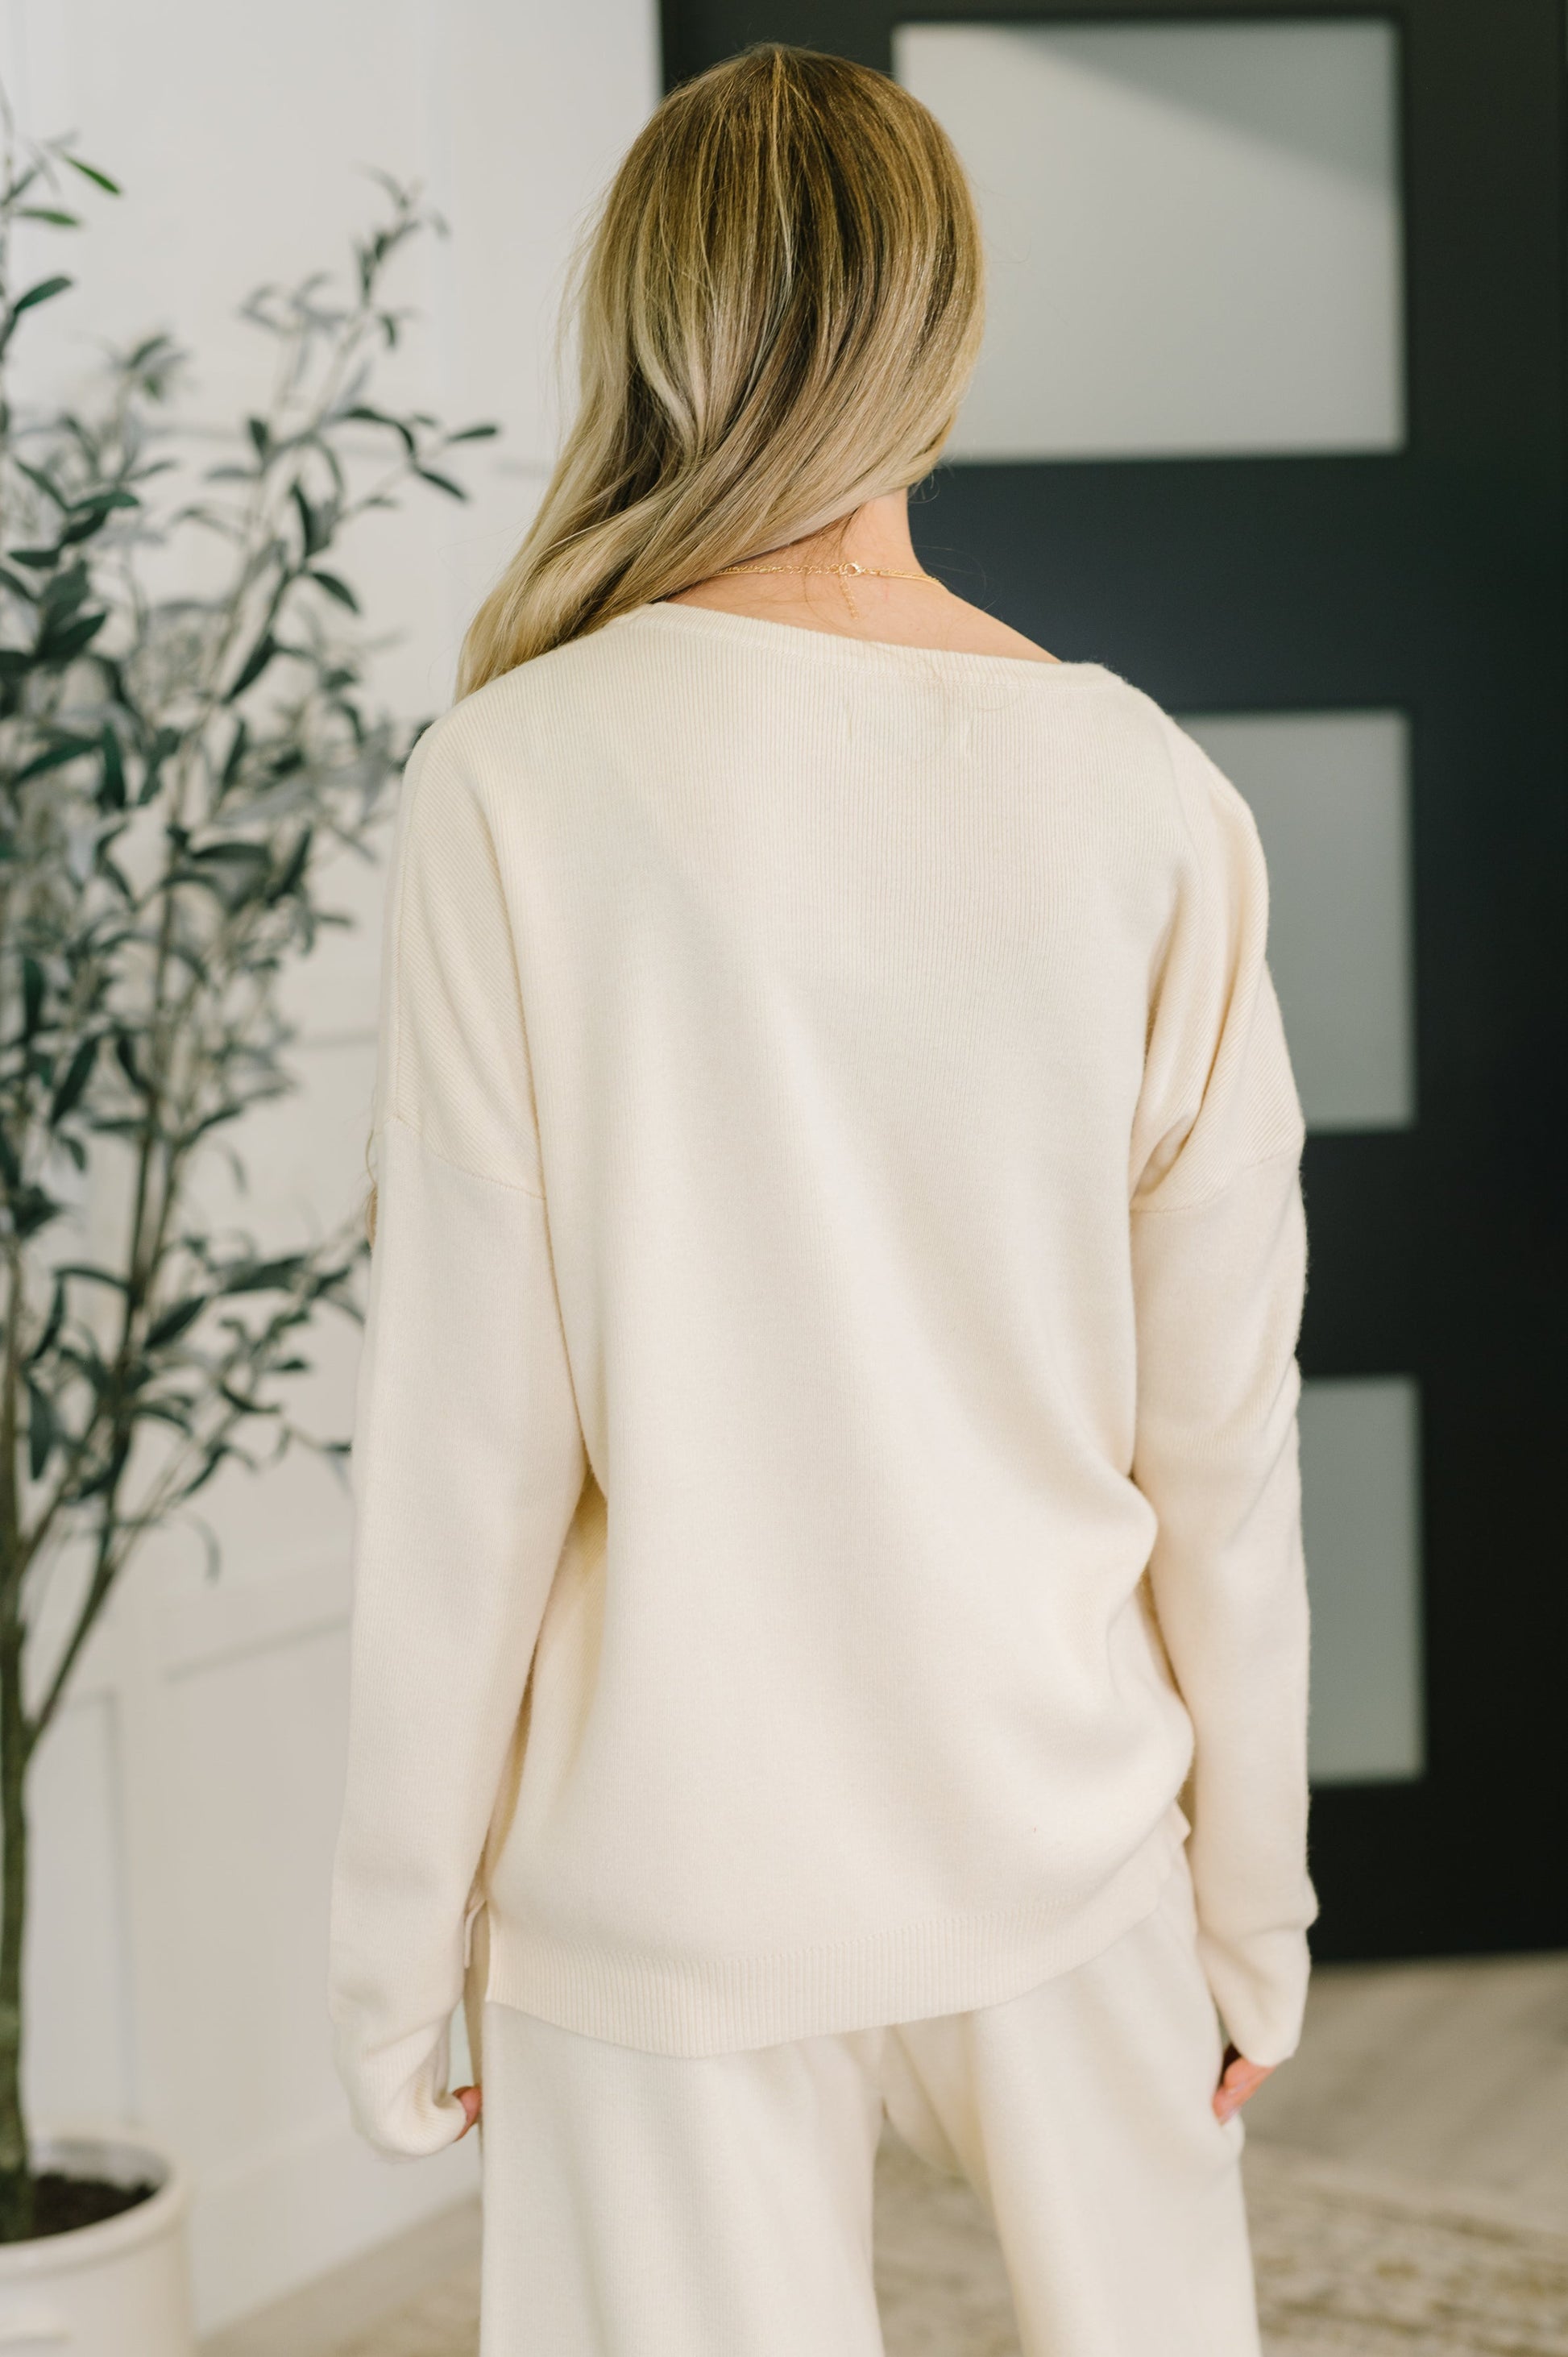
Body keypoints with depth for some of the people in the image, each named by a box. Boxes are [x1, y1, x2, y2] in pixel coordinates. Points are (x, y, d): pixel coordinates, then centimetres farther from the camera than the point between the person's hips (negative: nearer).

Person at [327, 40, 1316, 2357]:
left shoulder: (523, 781, -12)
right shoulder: (1145, 799, -6)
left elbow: (471, 1436, -11)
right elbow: (1222, 1425, -2)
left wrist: (400, 1942, 1)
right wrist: (1256, 1894, 10)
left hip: (673, 1876, -2)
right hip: (1065, 1833, 3)